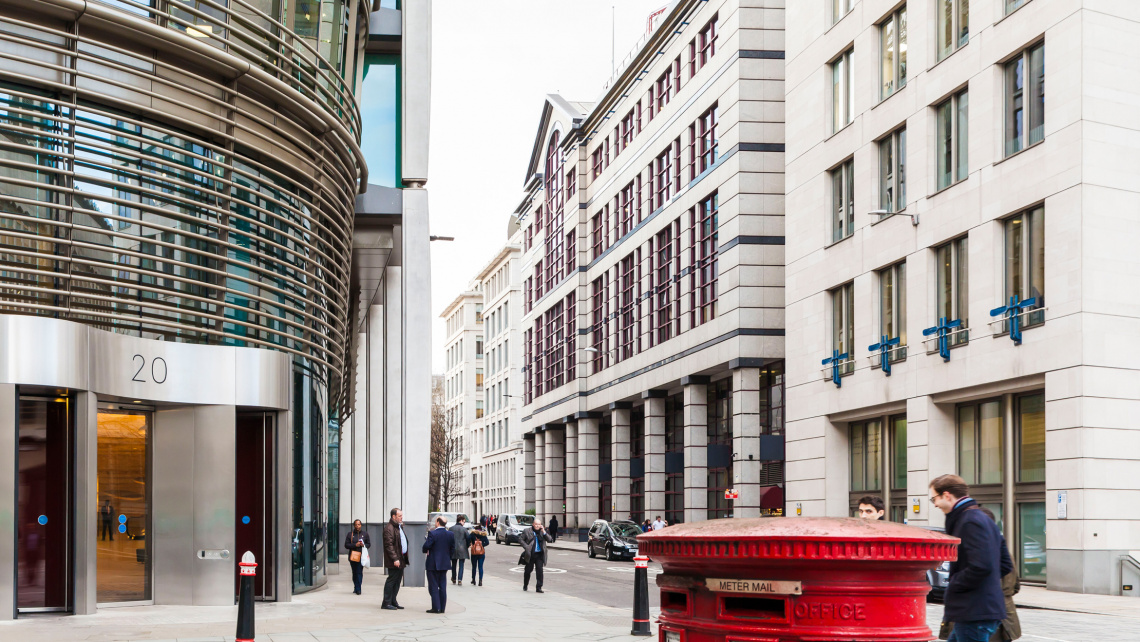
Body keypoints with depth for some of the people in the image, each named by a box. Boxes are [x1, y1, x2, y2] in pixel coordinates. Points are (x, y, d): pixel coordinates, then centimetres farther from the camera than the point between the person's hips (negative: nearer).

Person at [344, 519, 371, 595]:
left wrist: (363, 545, -9)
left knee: (359, 572, -10)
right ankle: (356, 588, 18)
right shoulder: (350, 534, 8)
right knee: (354, 573, 6)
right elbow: (346, 545, 3)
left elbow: (369, 544, 13)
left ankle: (358, 589, -9)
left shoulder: (365, 534, 11)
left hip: (361, 556, -1)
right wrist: (355, 545, -11)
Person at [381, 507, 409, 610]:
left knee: (398, 580, 12)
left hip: (401, 558, 10)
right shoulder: (389, 528, -14)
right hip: (394, 560, -10)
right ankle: (386, 603, -2)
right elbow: (389, 545, -20)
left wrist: (404, 558, 20)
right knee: (392, 580, -6)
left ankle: (393, 601, 19)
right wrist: (395, 559, -24)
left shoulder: (399, 526, 18)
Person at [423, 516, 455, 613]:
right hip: (445, 564, 5)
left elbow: (426, 546, -18)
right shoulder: (450, 534, 1)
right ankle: (442, 608, 12)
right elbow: (452, 547, 5)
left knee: (433, 587, 1)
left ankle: (436, 608, -2)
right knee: (443, 586, 11)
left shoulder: (432, 534, -16)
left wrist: (426, 551, 4)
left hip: (433, 564, -5)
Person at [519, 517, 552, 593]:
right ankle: (525, 586, 32)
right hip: (530, 554, -1)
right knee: (528, 570, 12)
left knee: (539, 570, -9)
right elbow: (520, 539, 3)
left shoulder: (542, 532, 7)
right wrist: (526, 547, -9)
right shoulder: (527, 531, 0)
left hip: (540, 554, 1)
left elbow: (549, 540, -1)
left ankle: (538, 588, -4)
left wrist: (544, 532, -11)